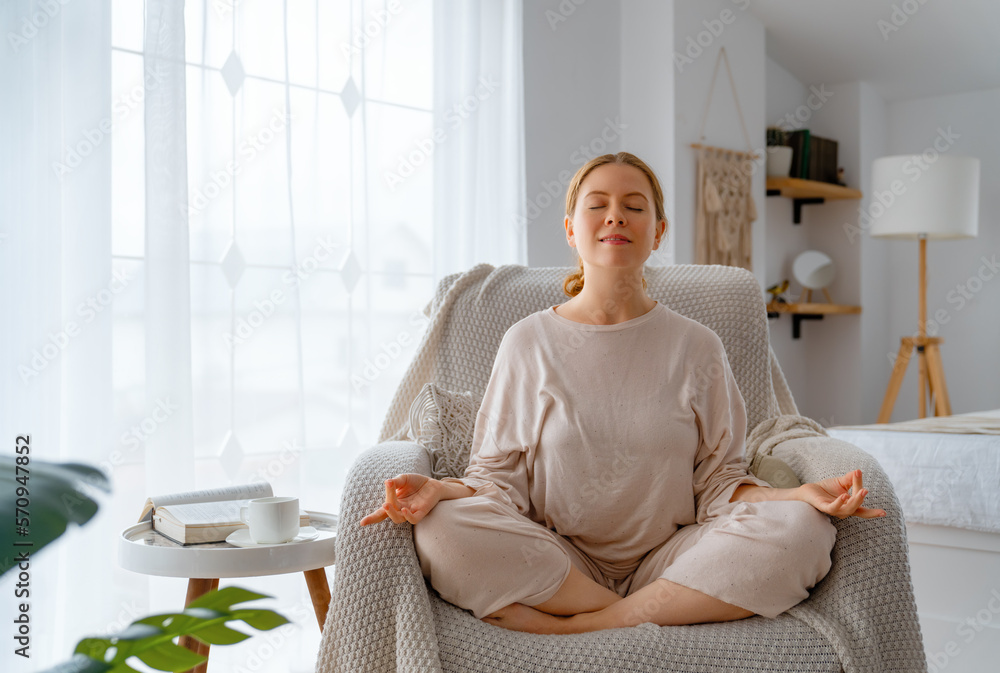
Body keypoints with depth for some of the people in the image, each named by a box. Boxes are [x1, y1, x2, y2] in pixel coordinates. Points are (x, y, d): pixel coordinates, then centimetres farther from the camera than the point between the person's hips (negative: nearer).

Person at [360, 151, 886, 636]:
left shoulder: (696, 347, 7)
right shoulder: (527, 343, 5)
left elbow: (716, 482, 6)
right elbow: (501, 476, 4)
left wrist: (800, 495, -13)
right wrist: (441, 490, -17)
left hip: (670, 561, 1)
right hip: (554, 562, -1)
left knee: (800, 528, -25)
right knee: (442, 530, -29)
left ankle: (574, 627, -22)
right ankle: (660, 616, -18)